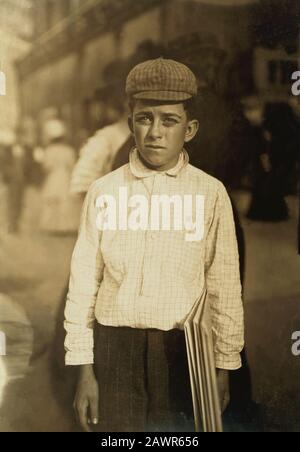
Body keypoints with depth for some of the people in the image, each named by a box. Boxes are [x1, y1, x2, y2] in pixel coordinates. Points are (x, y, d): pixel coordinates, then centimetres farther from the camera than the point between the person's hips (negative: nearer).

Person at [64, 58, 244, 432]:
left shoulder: (210, 194, -5)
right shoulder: (103, 191, -2)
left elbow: (225, 288, -1)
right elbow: (82, 283, 1)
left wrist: (223, 368, 2)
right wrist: (84, 369, 1)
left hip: (183, 349, 0)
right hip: (114, 345, 1)